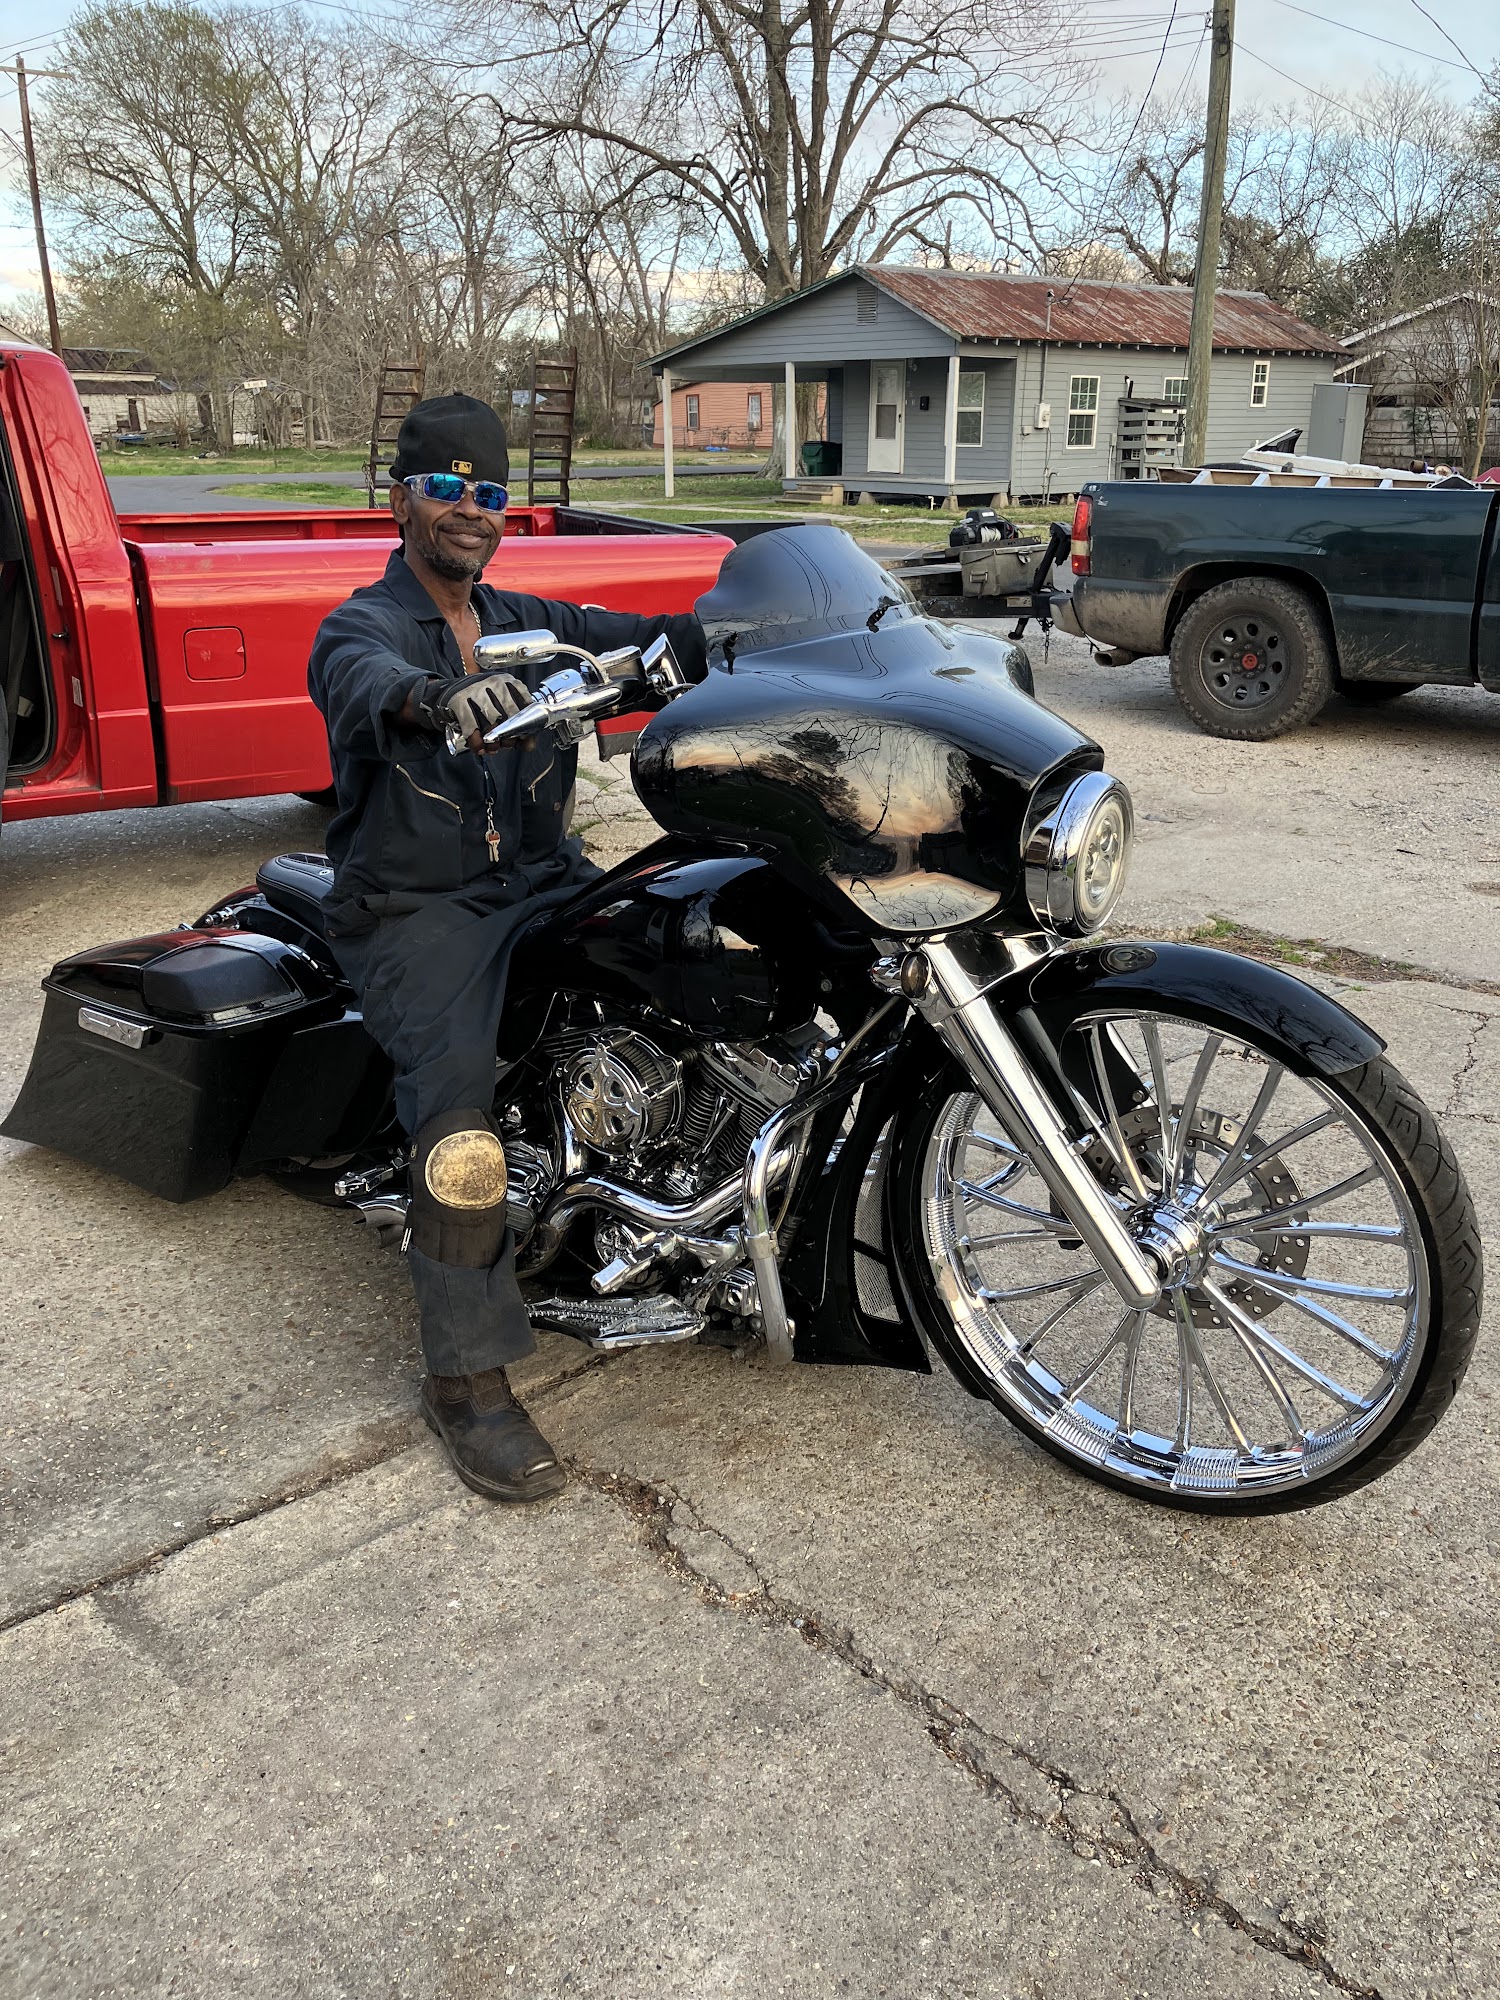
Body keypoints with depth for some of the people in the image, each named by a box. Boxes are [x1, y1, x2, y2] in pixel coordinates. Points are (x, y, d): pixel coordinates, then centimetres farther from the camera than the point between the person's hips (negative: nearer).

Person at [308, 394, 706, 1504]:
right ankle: (468, 1379, -22)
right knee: (459, 1083, -29)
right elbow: (366, 679, -26)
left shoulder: (530, 625, 18)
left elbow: (639, 639, 1)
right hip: (415, 906, -5)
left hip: (543, 881, 5)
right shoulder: (362, 626, 0)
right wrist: (439, 698, -50)